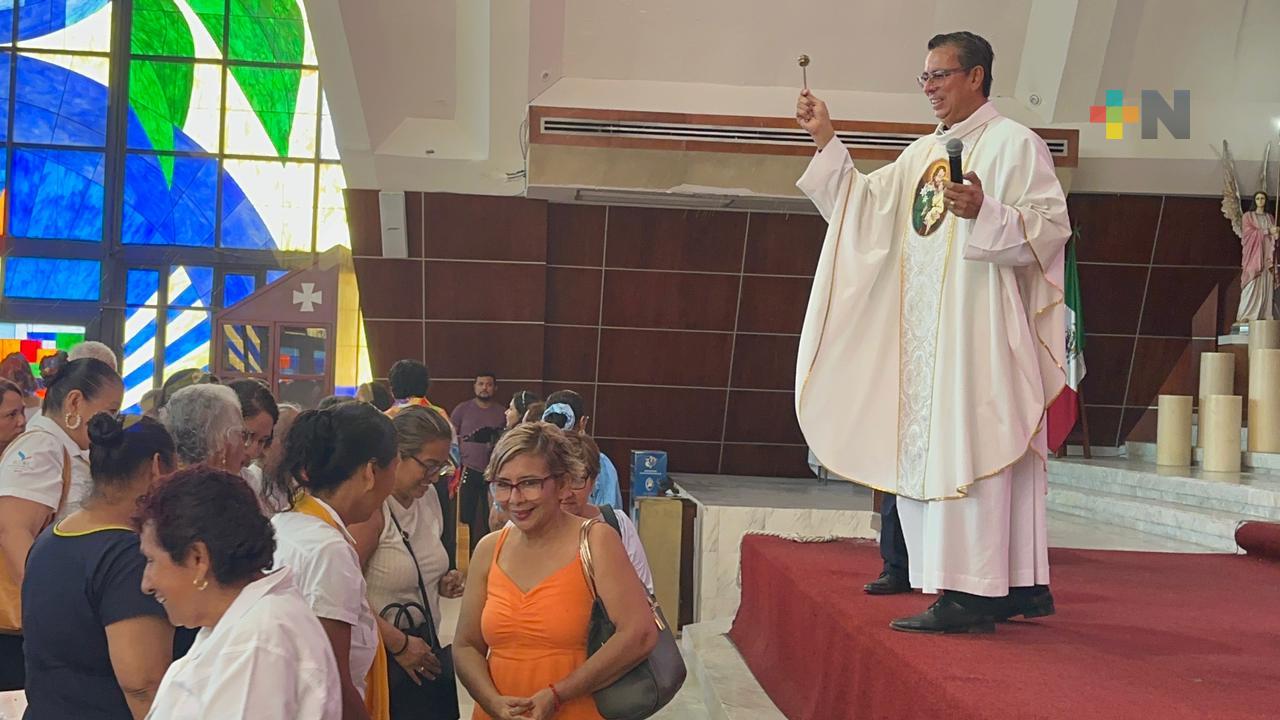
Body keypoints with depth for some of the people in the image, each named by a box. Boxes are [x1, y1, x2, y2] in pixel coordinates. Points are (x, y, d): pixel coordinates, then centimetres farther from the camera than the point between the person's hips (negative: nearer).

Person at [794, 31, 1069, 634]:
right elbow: (863, 206, 15)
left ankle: (969, 595, -11)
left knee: (966, 447, -12)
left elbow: (1052, 225, -11)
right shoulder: (922, 154, 20)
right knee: (928, 450, 7)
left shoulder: (1013, 144, -2)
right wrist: (826, 140, 9)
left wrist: (986, 213, -26)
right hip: (925, 334, 8)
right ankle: (1022, 584, 14)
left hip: (981, 328, -8)